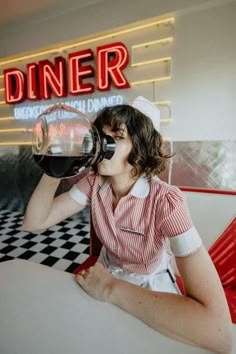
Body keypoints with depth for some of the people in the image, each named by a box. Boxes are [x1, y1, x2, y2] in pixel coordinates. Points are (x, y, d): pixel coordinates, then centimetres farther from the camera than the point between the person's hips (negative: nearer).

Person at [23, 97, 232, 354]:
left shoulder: (166, 201, -31)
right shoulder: (94, 183, -15)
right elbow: (33, 222, -19)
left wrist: (111, 289, -33)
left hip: (151, 286, -2)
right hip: (107, 273, 3)